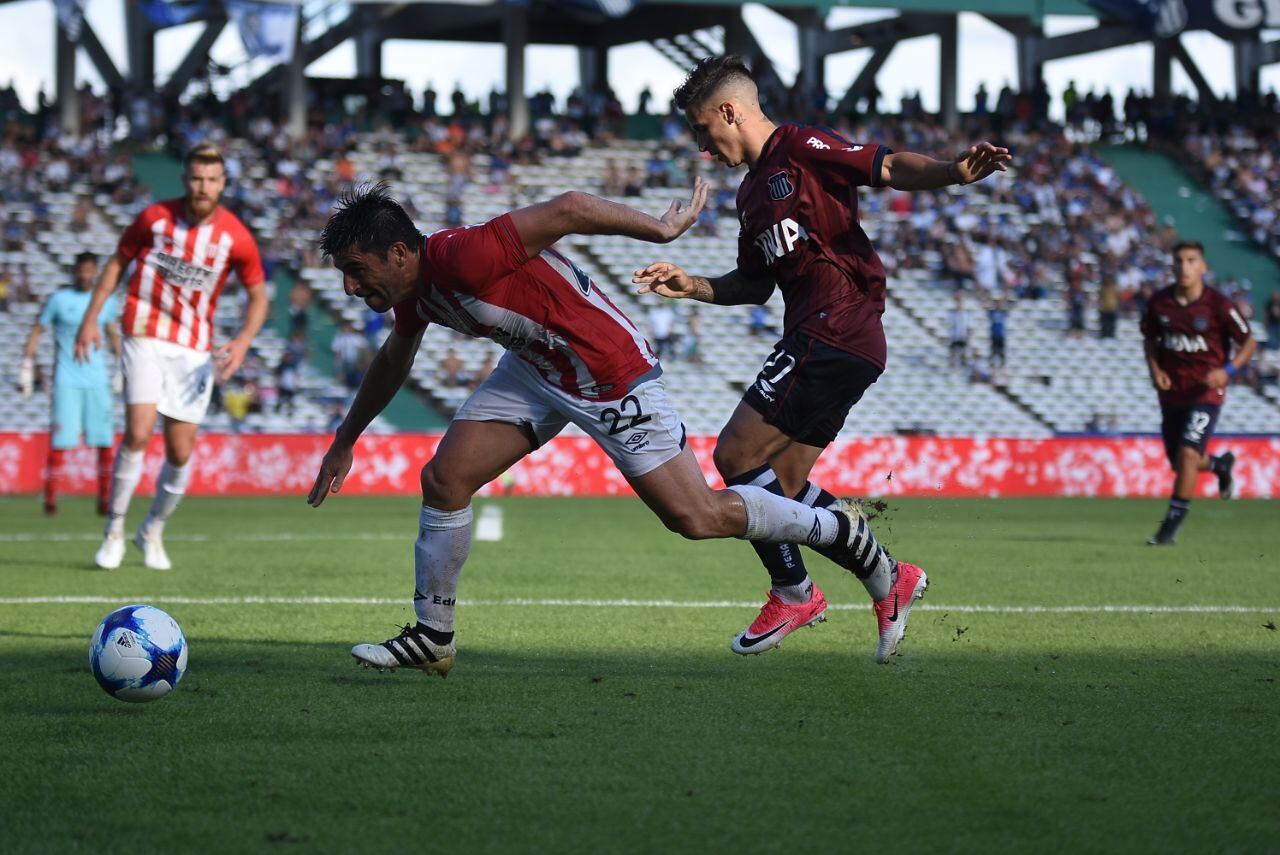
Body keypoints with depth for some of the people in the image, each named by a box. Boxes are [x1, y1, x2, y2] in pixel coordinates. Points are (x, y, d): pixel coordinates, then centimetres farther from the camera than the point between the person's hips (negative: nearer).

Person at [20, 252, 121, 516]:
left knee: (105, 442, -1)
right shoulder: (59, 299, -1)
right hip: (67, 379, -3)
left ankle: (104, 500, 7)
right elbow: (36, 332, 4)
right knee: (60, 441, -7)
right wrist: (27, 366, -1)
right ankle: (50, 499, 0)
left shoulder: (107, 301, 10)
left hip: (97, 378, 4)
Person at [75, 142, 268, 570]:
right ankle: (114, 531, -2)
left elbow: (258, 295, 5)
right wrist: (91, 318, 2)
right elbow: (117, 262, 9)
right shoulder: (154, 217, -5)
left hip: (195, 351, 1)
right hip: (145, 338, -1)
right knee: (138, 433, -18)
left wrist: (243, 341, -12)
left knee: (180, 452, 1)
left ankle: (153, 531, 26)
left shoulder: (236, 237, -6)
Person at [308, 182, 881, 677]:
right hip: (535, 368, 8)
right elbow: (393, 360, 20)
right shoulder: (414, 289, -2)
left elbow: (568, 208, -31)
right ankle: (432, 637, 12)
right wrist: (345, 441, 30)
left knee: (697, 518, -7)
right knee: (443, 479, -2)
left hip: (611, 377, -8)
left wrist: (660, 231, -22)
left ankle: (842, 533, 12)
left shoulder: (463, 259, -32)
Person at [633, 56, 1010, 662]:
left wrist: (955, 172, -33)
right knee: (781, 484, 9)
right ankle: (889, 580, 13)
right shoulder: (753, 192, 22)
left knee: (736, 457, -9)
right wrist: (691, 286, 17)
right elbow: (756, 284, 30)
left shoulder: (802, 148, -4)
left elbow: (889, 167, -15)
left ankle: (794, 593, -1)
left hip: (835, 333, -10)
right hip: (817, 342, 10)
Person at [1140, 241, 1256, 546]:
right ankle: (1220, 464, 46)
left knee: (1188, 454, -17)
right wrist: (1155, 369, -3)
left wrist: (1228, 370, -19)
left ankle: (1171, 526, -8)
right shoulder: (1160, 302, -3)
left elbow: (1249, 342, -4)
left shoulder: (1217, 304, -13)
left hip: (1206, 391, -5)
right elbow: (1150, 338, 15)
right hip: (1171, 391, 5)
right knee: (1179, 463, 11)